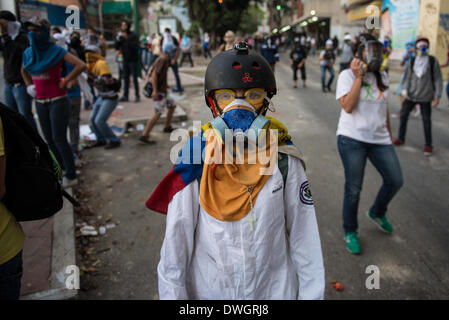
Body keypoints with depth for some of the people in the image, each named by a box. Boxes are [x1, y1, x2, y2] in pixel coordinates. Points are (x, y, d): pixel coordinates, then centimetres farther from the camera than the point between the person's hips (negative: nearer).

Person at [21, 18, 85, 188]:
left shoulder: (56, 51, -12)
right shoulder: (28, 53, 7)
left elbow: (81, 65, -22)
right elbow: (24, 71, 28)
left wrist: (65, 82, -16)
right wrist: (29, 86, 12)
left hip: (58, 101, -6)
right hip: (40, 103, 7)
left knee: (59, 139, -6)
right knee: (49, 139, 11)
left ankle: (71, 176, 5)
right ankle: (64, 168, 28)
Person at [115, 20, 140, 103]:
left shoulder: (133, 36, -8)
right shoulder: (121, 36, 10)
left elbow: (135, 46, -20)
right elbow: (117, 47, 7)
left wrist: (127, 39, -23)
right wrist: (118, 39, -9)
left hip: (133, 60, -5)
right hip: (125, 60, 6)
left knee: (134, 77, -5)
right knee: (126, 77, 7)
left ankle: (137, 96, 0)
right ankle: (125, 96, 11)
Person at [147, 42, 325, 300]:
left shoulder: (283, 159, -12)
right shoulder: (197, 159, -15)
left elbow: (303, 233, -6)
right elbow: (176, 237, -10)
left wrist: (312, 292, -3)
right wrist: (173, 293, -6)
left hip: (275, 287, 1)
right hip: (208, 289, 0)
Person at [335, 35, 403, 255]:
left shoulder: (382, 76, 12)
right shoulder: (347, 75, -6)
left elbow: (384, 108, 20)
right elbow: (347, 107, -20)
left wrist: (389, 134, 22)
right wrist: (358, 77, -19)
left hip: (379, 139, 6)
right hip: (352, 139, -5)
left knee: (395, 180, 4)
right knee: (354, 188, 0)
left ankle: (377, 213, 33)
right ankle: (350, 232, 20)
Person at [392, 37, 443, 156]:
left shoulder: (433, 61, -2)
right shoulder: (412, 61, 4)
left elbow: (438, 79, -1)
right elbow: (407, 76, 5)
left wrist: (437, 96, -6)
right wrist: (405, 88, -11)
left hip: (425, 96, -2)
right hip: (411, 95, 2)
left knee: (426, 120, 2)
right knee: (403, 115, 4)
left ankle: (428, 145, 13)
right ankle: (401, 138, 23)